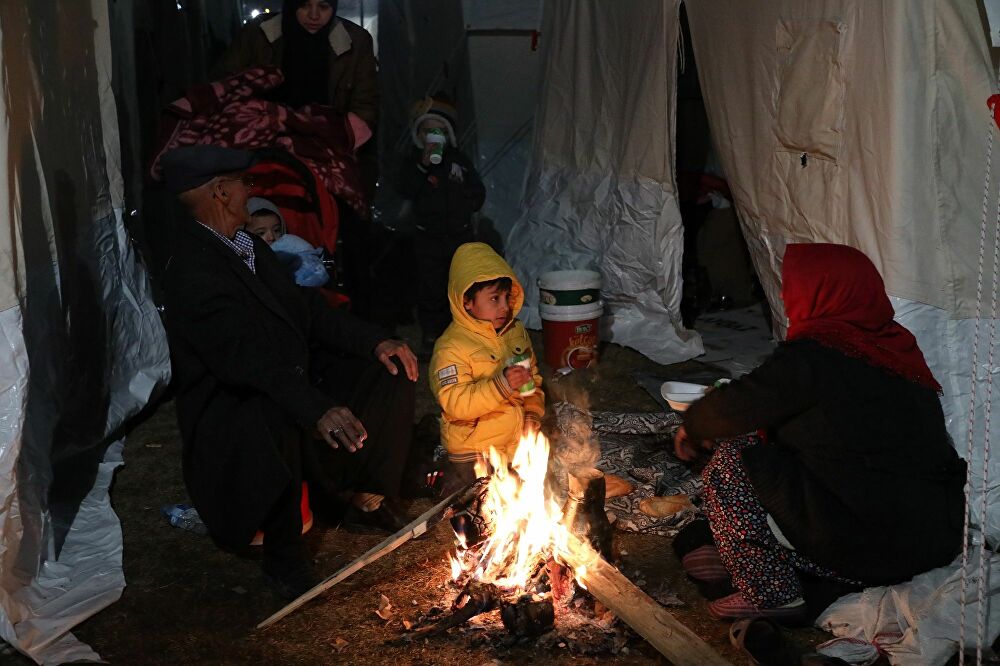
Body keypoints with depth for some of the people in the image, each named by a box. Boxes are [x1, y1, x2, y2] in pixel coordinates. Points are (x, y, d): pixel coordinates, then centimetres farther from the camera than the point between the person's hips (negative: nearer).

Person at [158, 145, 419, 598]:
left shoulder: (247, 247, 7)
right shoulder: (193, 273, -23)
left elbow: (306, 309, 12)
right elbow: (245, 360, -35)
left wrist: (375, 342, -2)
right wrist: (318, 410, -46)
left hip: (291, 380, 9)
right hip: (229, 413, -9)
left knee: (391, 375, 2)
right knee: (276, 418, -43)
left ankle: (367, 497, 15)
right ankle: (283, 556, -22)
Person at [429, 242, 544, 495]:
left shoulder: (516, 332, 6)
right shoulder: (451, 347, -17)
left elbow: (534, 380, 19)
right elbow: (454, 404, -26)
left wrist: (533, 413, 1)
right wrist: (500, 385, -34)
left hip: (518, 443, 7)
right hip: (475, 452, -6)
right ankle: (448, 478, 19)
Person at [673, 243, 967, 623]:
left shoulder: (812, 357, -17)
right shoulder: (896, 344, 10)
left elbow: (742, 404, -4)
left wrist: (692, 428, 17)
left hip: (877, 547, -9)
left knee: (730, 459, -2)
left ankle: (771, 593, 5)